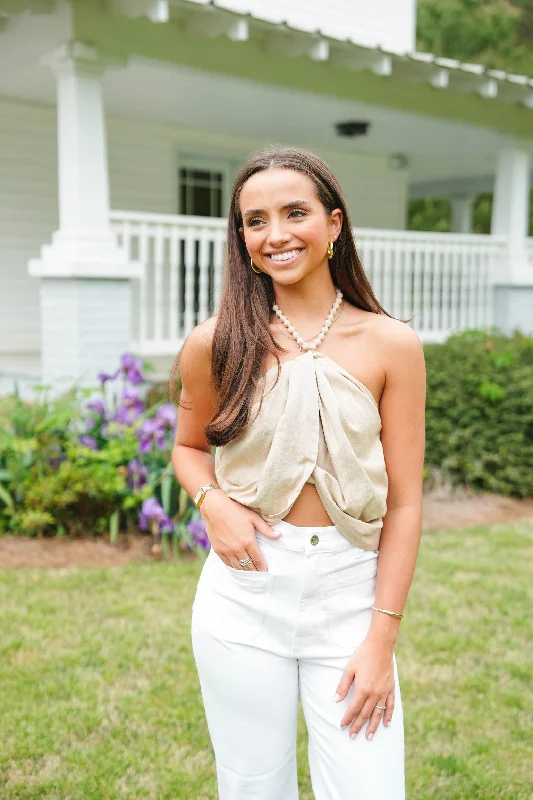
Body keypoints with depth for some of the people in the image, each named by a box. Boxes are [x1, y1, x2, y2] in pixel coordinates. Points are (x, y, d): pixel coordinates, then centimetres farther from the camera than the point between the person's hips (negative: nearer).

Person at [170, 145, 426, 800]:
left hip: (351, 594, 0)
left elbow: (404, 503, -3)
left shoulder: (392, 345, -4)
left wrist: (382, 639, -6)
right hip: (245, 592, 1)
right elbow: (188, 446, 14)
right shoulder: (217, 343, -3)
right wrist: (212, 502, -8)